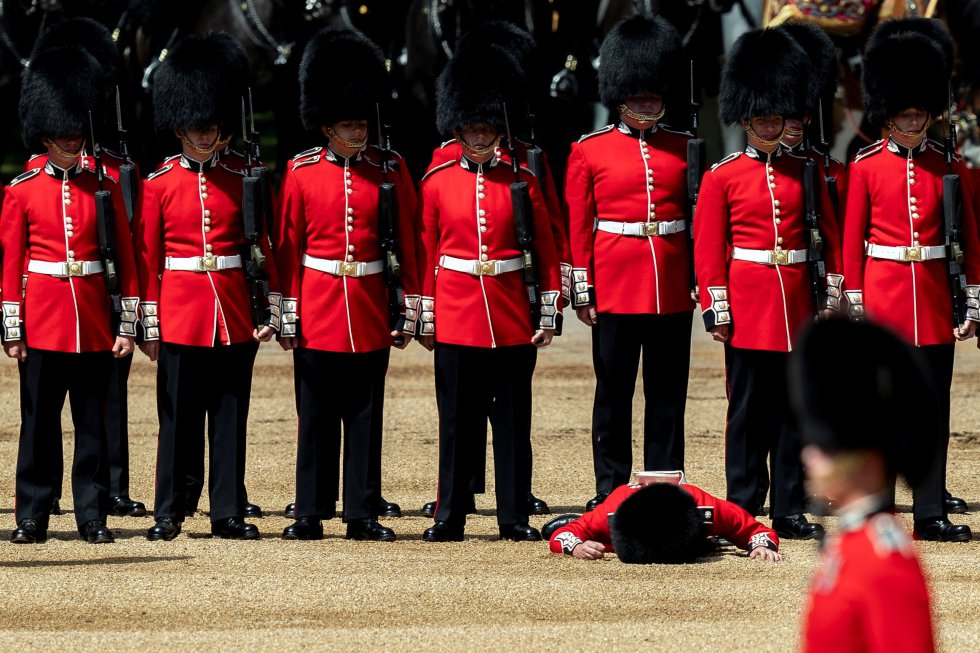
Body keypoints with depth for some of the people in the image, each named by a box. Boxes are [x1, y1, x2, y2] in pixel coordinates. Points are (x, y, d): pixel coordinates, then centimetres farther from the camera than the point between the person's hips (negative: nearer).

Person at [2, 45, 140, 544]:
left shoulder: (103, 187, 6)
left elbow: (125, 258, 7)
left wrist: (126, 324, 2)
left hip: (94, 322, 1)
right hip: (42, 322, -1)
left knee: (93, 422, 4)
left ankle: (93, 517, 9)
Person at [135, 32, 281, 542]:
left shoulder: (240, 183, 6)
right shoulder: (159, 185, 1)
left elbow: (263, 248, 9)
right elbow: (148, 258, 1)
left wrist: (269, 310, 2)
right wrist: (150, 325, -2)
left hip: (235, 317, 2)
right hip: (181, 316, -2)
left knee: (230, 417, 4)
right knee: (178, 417, 2)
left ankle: (228, 513, 9)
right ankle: (168, 513, 8)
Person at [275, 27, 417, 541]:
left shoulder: (389, 172, 3)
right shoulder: (301, 173, 1)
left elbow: (406, 246, 5)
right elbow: (287, 248, 3)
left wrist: (406, 311, 1)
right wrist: (287, 315, -1)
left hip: (371, 315, 1)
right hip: (318, 314, -1)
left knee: (366, 416, 5)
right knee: (316, 418, 4)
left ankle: (363, 514, 9)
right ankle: (310, 514, 10)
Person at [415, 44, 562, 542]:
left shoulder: (522, 183, 4)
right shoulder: (437, 184, 3)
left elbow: (546, 252, 6)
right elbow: (425, 254, 6)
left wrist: (548, 315, 2)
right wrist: (424, 319, 3)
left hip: (513, 321, 0)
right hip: (456, 316, 0)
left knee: (513, 421, 4)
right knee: (457, 421, 3)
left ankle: (514, 518, 9)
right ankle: (449, 517, 8)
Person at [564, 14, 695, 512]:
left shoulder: (683, 149, 8)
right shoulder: (590, 151, 1)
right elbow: (577, 225, 2)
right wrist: (583, 291, -2)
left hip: (671, 288, 2)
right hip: (616, 283, -2)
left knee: (668, 393, 5)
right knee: (614, 391, 3)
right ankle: (611, 492, 9)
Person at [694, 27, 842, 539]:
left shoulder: (805, 174, 9)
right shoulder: (722, 178, 0)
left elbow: (830, 238, 13)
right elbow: (707, 249, -2)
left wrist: (830, 298, 6)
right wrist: (717, 311, -8)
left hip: (797, 305, 3)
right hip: (749, 305, -3)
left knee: (793, 410, 5)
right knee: (749, 410, 0)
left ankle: (789, 511, 10)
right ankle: (743, 511, 3)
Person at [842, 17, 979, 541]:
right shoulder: (866, 167, 0)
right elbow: (852, 242, 1)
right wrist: (855, 306, -4)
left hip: (934, 303, 2)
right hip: (884, 298, -2)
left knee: (933, 415, 4)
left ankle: (930, 513, 7)